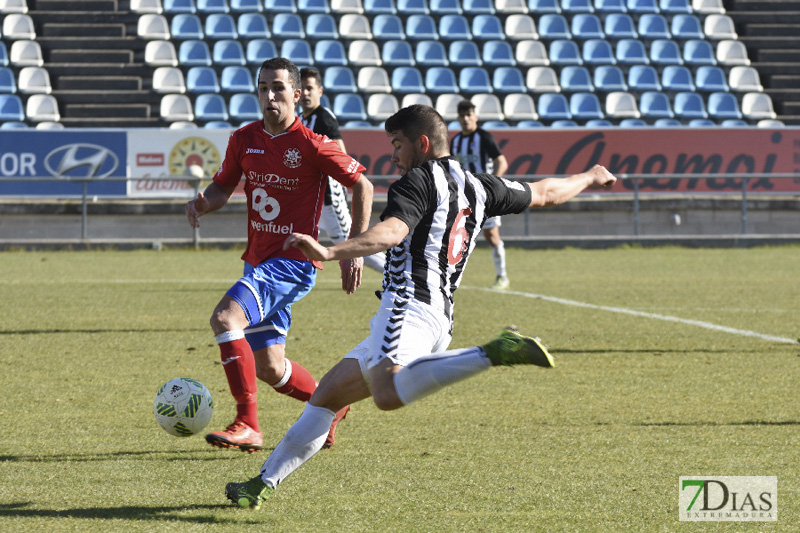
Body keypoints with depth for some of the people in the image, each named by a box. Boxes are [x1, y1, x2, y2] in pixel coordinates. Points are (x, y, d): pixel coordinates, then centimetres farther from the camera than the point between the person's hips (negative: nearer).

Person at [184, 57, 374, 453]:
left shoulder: (312, 145, -12)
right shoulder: (244, 140, 4)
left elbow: (362, 185, -4)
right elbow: (224, 186, 16)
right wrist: (203, 203, -9)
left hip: (293, 262, -7)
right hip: (258, 262, 7)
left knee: (225, 317, -28)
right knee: (268, 368, 13)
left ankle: (247, 425, -25)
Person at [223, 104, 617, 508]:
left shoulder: (418, 180, -2)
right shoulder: (476, 186, 22)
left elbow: (392, 231, -21)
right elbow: (545, 193, 35)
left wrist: (330, 252, -34)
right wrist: (590, 178, 53)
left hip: (410, 305, -10)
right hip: (440, 319, 10)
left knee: (388, 394, -39)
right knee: (326, 396, 16)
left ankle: (494, 354, -38)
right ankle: (263, 483, 15)